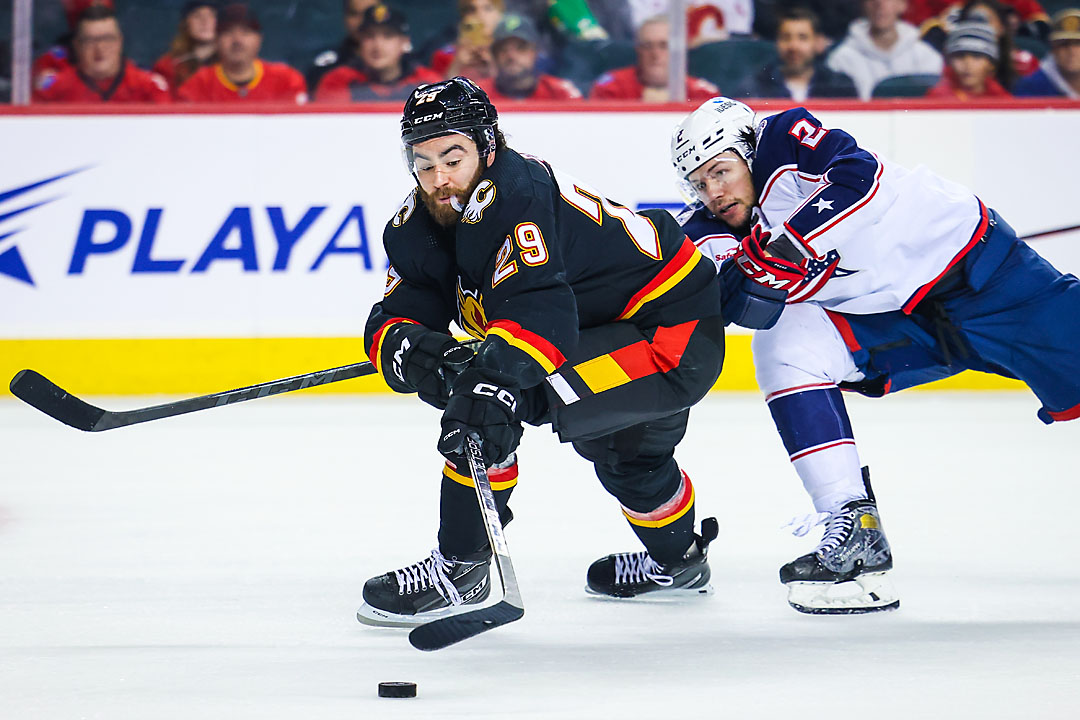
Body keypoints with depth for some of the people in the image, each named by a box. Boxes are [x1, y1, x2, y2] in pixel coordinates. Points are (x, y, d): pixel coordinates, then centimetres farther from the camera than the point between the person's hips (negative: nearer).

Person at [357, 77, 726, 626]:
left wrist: (494, 372, -57)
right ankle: (678, 560, 66)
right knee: (625, 450, 37)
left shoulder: (517, 194, -29)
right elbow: (396, 309, -6)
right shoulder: (417, 224, -2)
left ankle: (460, 568, -14)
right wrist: (401, 343, -30)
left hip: (678, 338, -11)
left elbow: (542, 310, -42)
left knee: (502, 394, -25)